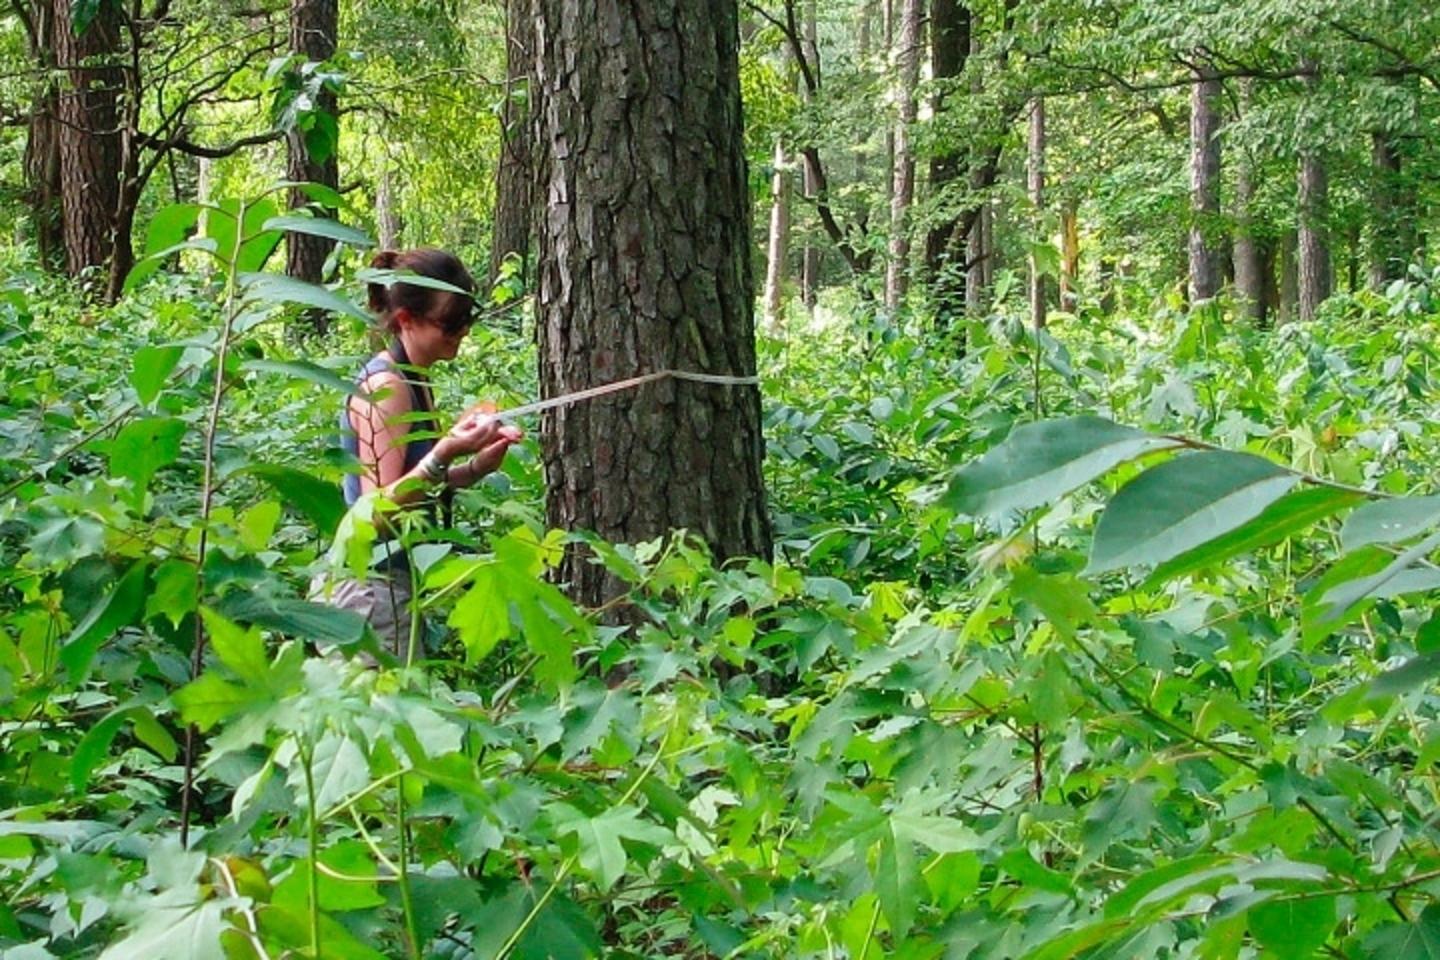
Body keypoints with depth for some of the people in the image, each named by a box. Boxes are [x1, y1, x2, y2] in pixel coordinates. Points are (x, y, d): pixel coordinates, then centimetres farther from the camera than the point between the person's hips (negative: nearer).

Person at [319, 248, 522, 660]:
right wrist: (444, 454, -31)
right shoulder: (385, 387, -15)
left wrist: (477, 465, 4)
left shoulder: (413, 381, 12)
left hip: (400, 579, 10)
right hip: (374, 585, -10)